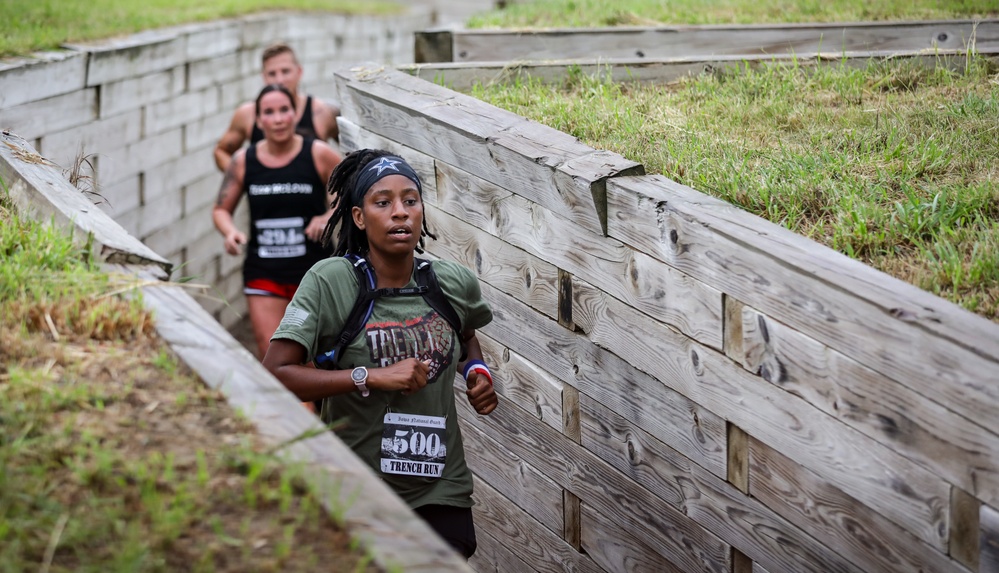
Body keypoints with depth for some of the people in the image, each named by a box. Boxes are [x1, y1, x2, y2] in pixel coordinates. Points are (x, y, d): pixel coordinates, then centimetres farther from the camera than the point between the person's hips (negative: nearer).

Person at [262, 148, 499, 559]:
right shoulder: (331, 281, -13)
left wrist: (477, 371, 2)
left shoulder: (455, 283, 0)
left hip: (440, 491, 3)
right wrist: (370, 377, -25)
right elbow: (274, 374, -20)